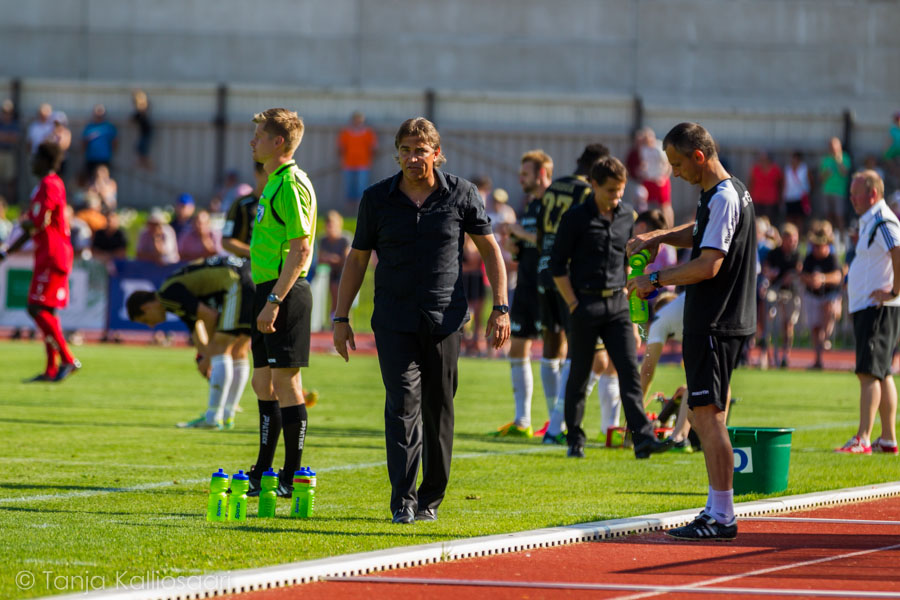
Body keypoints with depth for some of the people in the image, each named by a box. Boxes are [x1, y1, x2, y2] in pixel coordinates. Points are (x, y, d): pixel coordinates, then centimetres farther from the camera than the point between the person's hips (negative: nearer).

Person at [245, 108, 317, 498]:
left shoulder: (291, 185, -15)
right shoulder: (275, 182, 17)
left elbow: (300, 250, -21)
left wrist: (274, 301, -24)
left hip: (285, 292, -10)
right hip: (270, 291, 10)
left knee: (285, 382, -7)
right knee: (264, 383, 14)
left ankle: (292, 477, -4)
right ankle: (263, 473, 21)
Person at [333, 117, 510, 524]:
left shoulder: (461, 194, 1)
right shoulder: (377, 199, 3)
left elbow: (489, 249, 9)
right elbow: (357, 259, 10)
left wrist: (500, 308, 2)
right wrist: (341, 317, 6)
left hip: (445, 317, 0)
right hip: (394, 319, 0)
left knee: (438, 409, 6)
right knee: (402, 404, -11)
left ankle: (431, 498, 17)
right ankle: (403, 501, -13)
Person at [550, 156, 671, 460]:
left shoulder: (627, 215, 9)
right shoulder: (576, 217, -6)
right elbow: (558, 265, -4)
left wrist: (627, 295, 13)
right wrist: (573, 305, -9)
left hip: (617, 304, 4)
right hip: (585, 304, -4)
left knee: (629, 369, -6)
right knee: (579, 374, 4)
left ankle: (643, 437, -12)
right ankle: (575, 440, 15)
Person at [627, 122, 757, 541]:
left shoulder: (722, 198, -16)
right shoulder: (731, 192, 16)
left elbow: (708, 265, -22)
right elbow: (700, 233, 34)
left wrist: (655, 281, -13)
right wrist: (658, 237, 18)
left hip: (715, 325, -10)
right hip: (724, 321, 10)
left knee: (708, 415, -11)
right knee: (704, 417, 13)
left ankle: (721, 517, -11)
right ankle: (717, 510, 17)